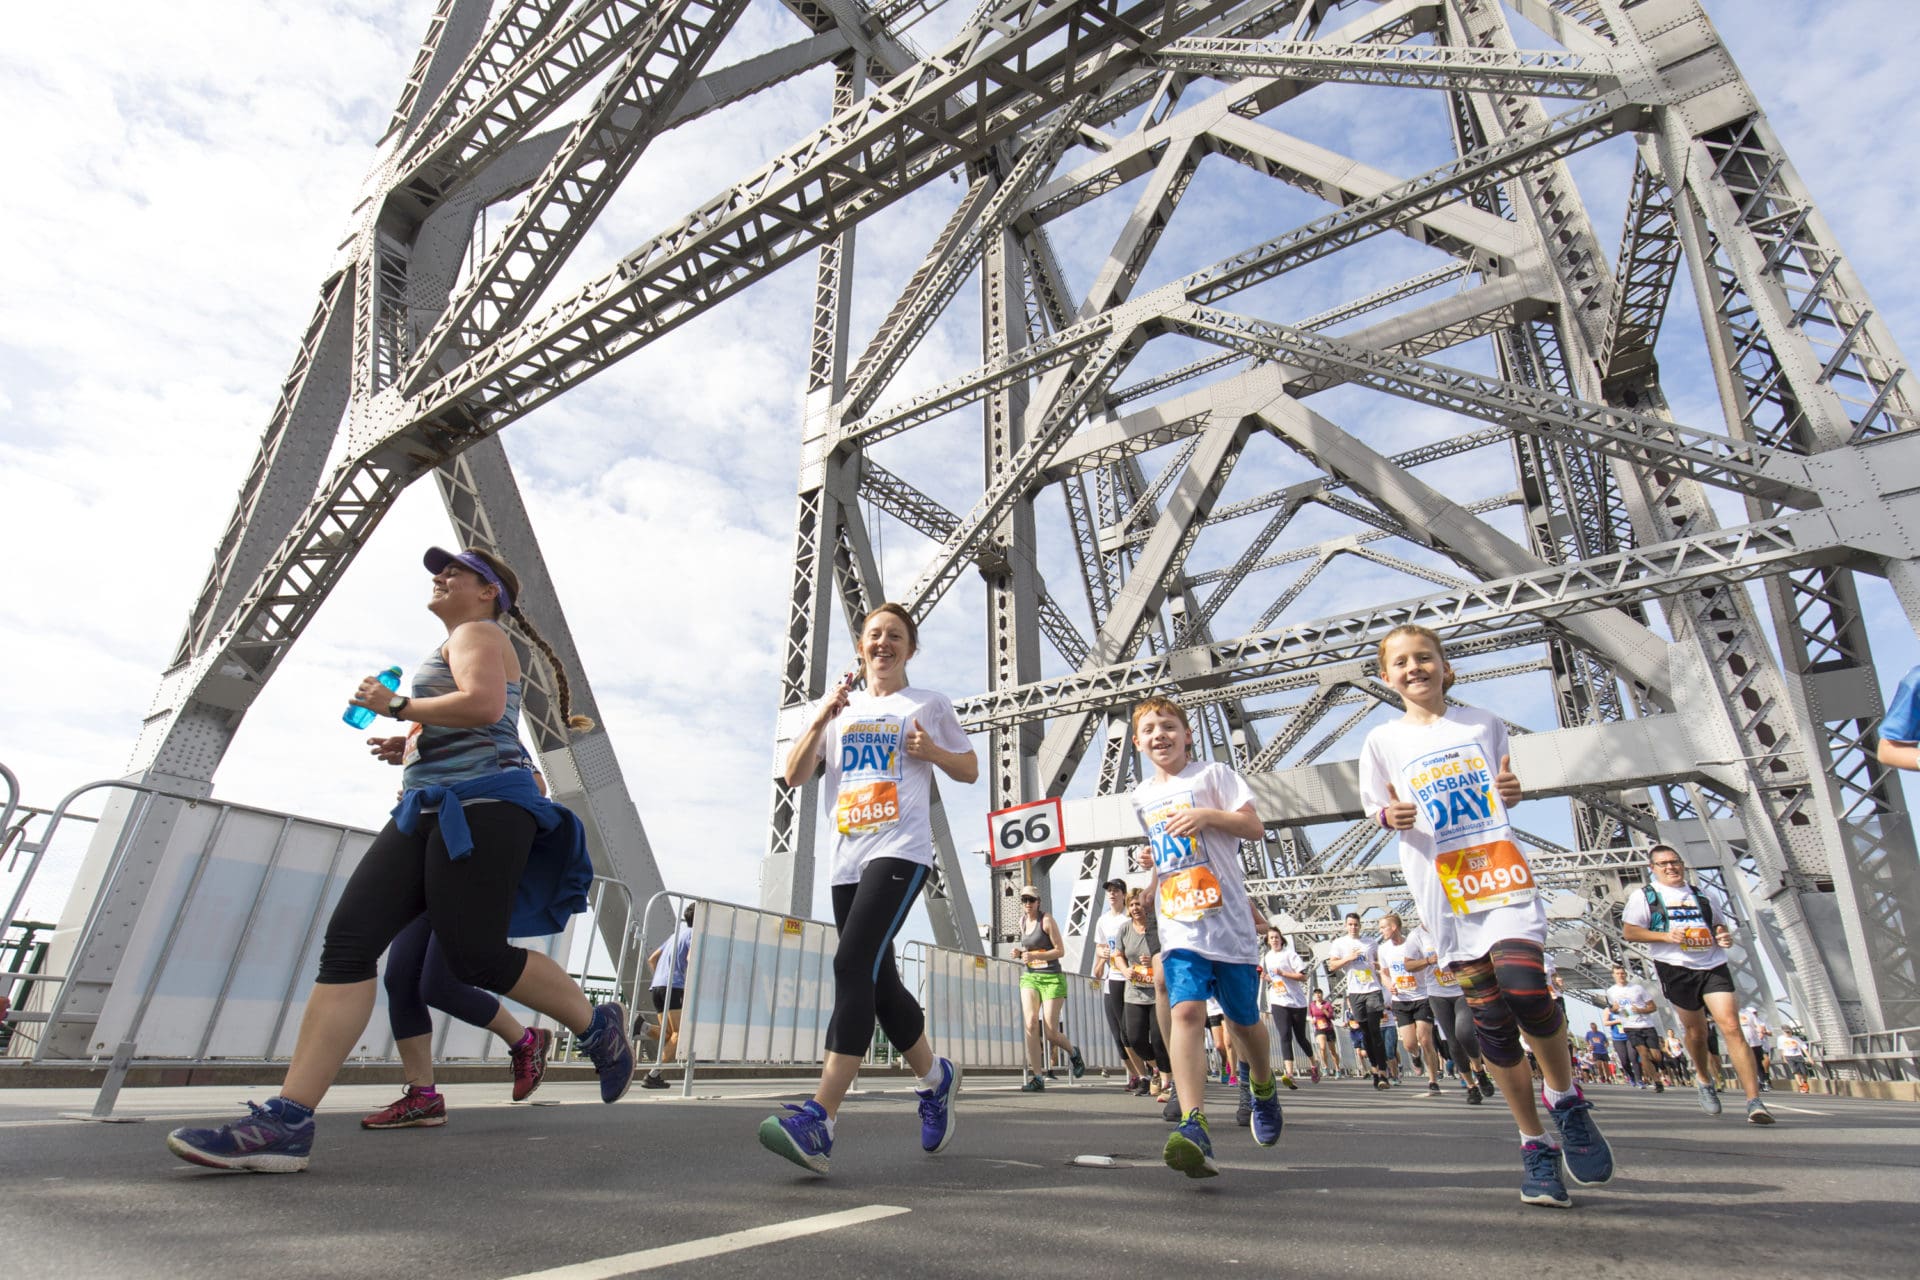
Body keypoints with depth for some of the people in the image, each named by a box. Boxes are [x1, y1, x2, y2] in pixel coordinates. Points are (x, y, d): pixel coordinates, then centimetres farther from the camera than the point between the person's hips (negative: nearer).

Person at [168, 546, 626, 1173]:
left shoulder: (477, 633, 2)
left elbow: (484, 705, -19)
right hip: (429, 811, 10)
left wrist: (395, 705, -7)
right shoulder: (460, 646, 31)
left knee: (478, 958, -13)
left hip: (479, 805, -10)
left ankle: (598, 1025, 7)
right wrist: (408, 748, 22)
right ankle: (287, 1121, -10)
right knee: (350, 939, -6)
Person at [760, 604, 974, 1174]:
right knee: (876, 979, 8)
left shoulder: (929, 704, 11)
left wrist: (933, 751, -5)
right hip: (847, 858, 5)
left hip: (901, 852, -5)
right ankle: (935, 1078, 31)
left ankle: (819, 1119, -22)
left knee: (853, 965, -21)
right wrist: (821, 719, -6)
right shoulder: (839, 707, 17)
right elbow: (794, 776, 9)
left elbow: (970, 769, 16)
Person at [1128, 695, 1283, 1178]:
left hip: (1229, 919, -2)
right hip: (1179, 925, 2)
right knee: (1186, 1011, -18)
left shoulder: (1213, 775, 1)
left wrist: (1208, 814, -17)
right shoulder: (1141, 795, 14)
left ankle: (1263, 1089, 41)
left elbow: (1255, 829, -5)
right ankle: (1194, 1127, -23)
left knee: (1243, 1019, 12)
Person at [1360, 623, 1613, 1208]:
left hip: (1502, 871, 0)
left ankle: (1564, 1095, 10)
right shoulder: (1384, 740, 6)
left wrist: (1513, 791, -3)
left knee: (1525, 987, -19)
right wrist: (1391, 815, -11)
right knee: (1490, 1017, 2)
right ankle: (1535, 1145, 17)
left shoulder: (1483, 723, 10)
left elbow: (1504, 793, 19)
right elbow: (1379, 808, 11)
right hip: (1443, 886, 0)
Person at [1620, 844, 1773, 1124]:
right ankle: (1704, 1079, 35)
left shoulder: (1700, 895, 18)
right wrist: (1665, 936, -15)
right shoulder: (1644, 895, 4)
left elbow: (1719, 924, 28)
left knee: (1731, 1027, -11)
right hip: (1677, 970, -2)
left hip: (1713, 966, 3)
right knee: (1696, 1031, 7)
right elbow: (1628, 931, -2)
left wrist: (1725, 936, 5)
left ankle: (1754, 1102, -11)